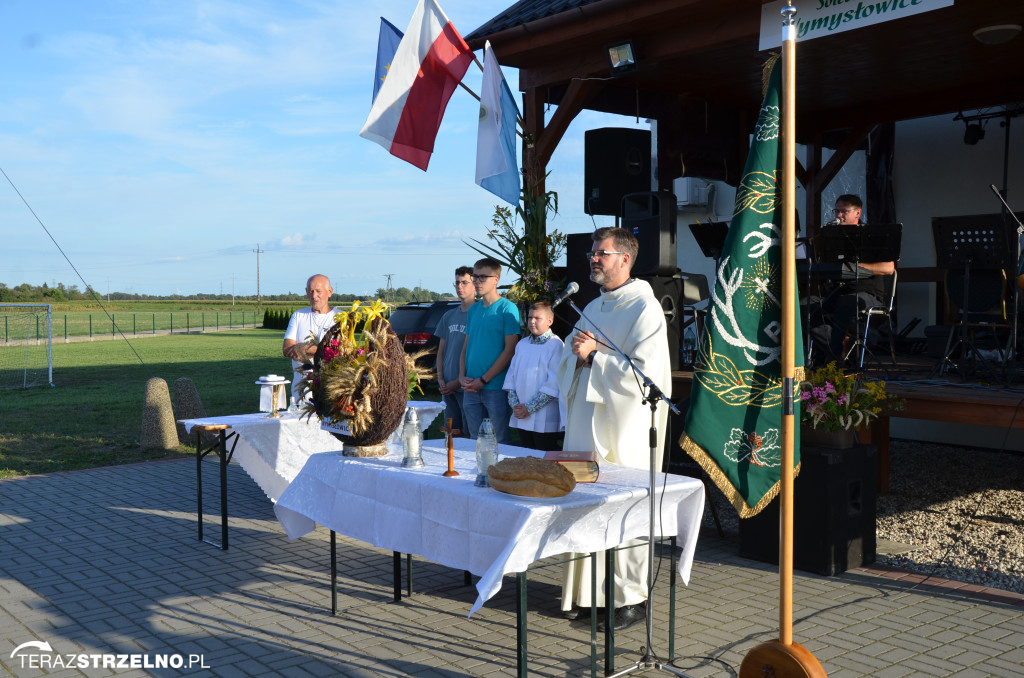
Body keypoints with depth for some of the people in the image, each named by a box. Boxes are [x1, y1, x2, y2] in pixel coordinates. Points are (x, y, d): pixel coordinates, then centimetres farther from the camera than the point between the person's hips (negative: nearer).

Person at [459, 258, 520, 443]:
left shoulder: (507, 308, -6)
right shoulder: (473, 310, 14)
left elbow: (510, 350, -11)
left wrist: (483, 380, -13)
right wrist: (462, 377, 2)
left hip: (495, 388, -6)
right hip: (471, 389, 6)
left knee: (500, 441, -1)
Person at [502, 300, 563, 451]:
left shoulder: (556, 345, -7)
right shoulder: (522, 344, 13)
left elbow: (554, 384, -13)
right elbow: (511, 376, 12)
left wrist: (529, 408, -13)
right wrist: (514, 404, -3)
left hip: (544, 420, -6)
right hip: (521, 417, 6)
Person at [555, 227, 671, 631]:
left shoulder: (645, 309, -9)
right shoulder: (593, 308, 16)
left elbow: (644, 375, -19)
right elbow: (566, 365, 16)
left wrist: (595, 354, -16)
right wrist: (578, 354, -6)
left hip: (624, 430, -7)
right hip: (586, 425, 8)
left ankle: (632, 598, 10)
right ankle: (587, 591, 21)